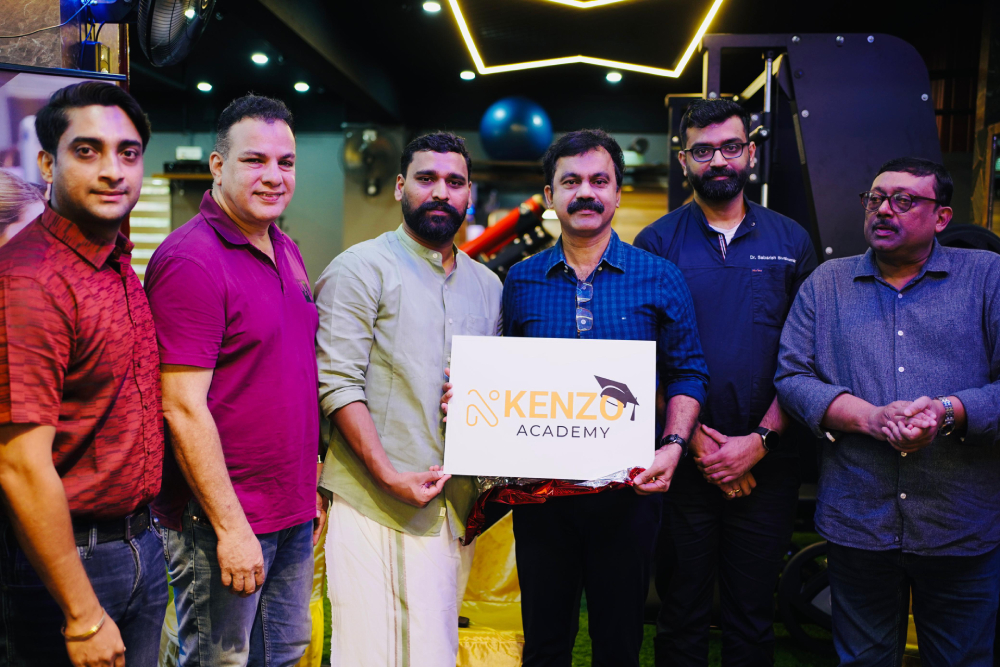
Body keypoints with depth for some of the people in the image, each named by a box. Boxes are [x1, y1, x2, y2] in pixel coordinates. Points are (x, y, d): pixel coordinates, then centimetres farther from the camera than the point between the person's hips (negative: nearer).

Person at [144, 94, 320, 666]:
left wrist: (308, 487, 17)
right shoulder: (189, 259, -17)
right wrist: (231, 527, -19)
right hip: (222, 520, -8)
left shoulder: (288, 252, 10)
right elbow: (184, 409, -20)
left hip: (293, 513, 8)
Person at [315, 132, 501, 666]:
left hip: (456, 503, 5)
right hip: (375, 504, -5)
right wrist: (390, 476, -17)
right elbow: (337, 385, -11)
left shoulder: (487, 285, 16)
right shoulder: (361, 269, -3)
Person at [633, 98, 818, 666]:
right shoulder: (657, 243, 1)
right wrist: (695, 440, -11)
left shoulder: (791, 241, 6)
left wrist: (760, 440, -8)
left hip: (767, 463, 2)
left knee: (754, 616, 13)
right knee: (681, 614, 10)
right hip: (682, 462, -1)